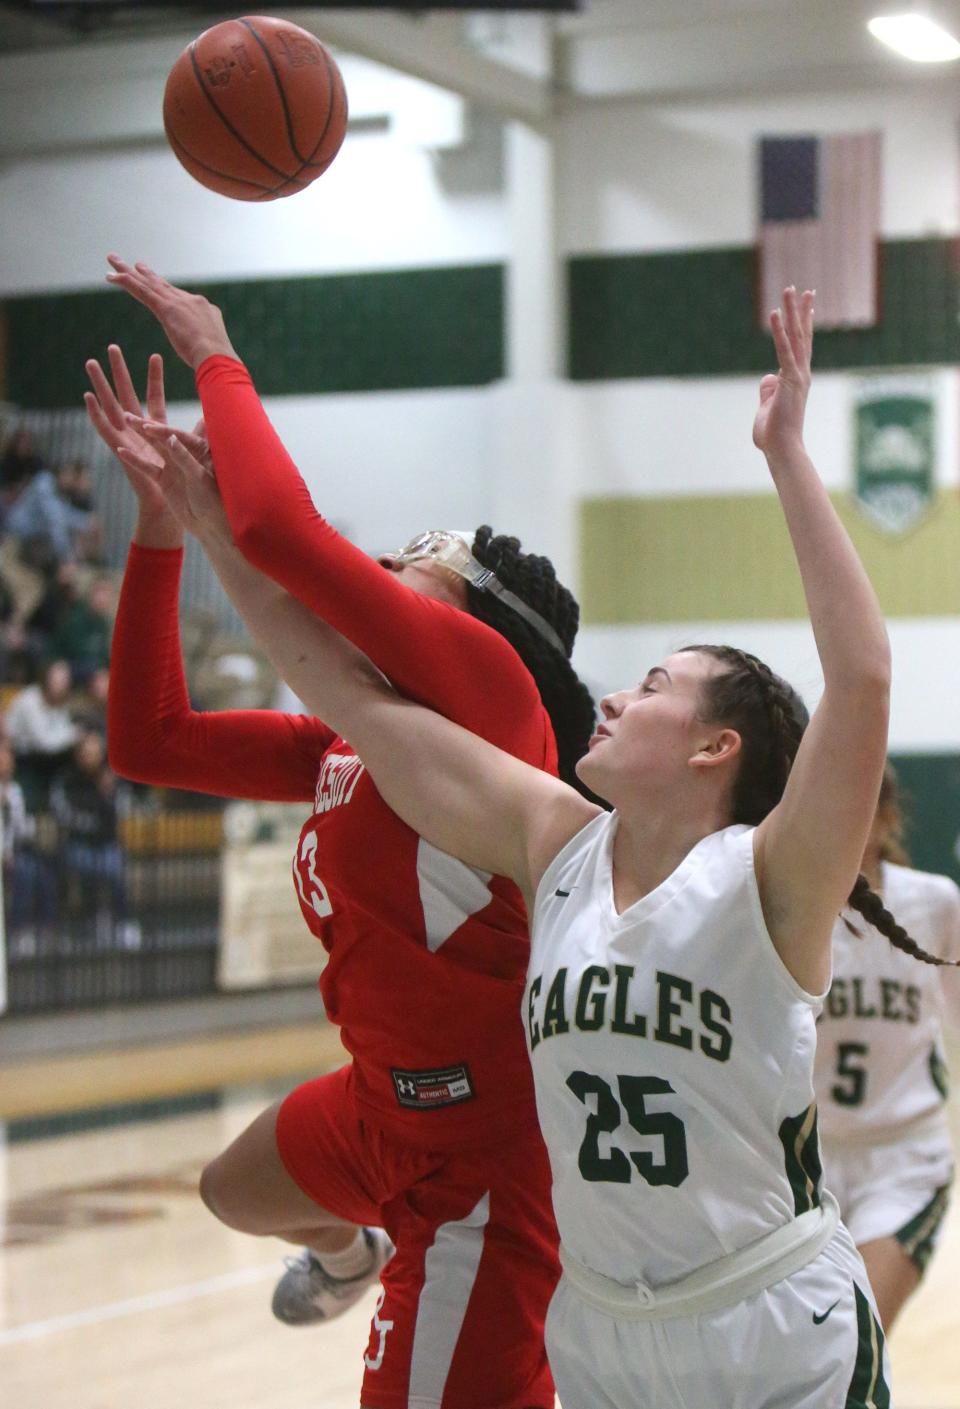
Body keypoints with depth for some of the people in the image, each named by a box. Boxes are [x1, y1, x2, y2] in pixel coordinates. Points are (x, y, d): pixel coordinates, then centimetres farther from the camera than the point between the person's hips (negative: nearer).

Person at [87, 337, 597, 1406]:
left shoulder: (486, 680, -20)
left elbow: (282, 525, -31)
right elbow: (148, 740, 6)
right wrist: (160, 517, 3)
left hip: (486, 1148, -11)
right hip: (389, 1101, 11)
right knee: (235, 1191, 37)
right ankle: (353, 1254, 69)